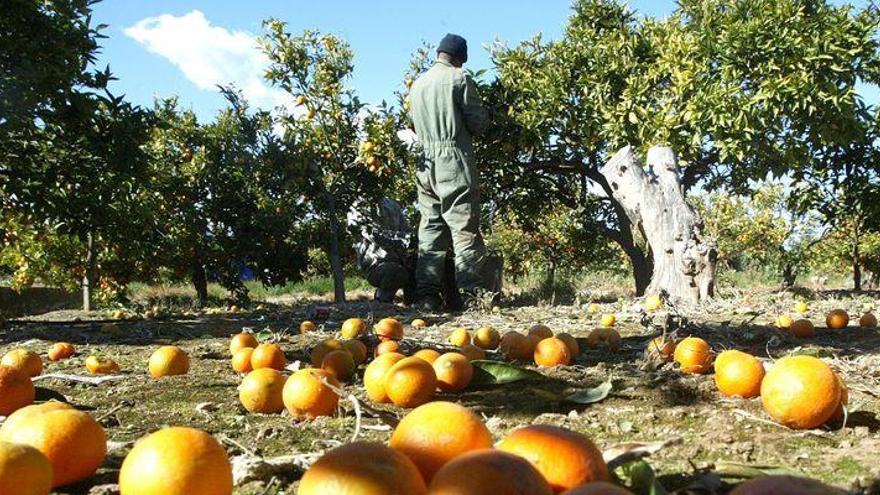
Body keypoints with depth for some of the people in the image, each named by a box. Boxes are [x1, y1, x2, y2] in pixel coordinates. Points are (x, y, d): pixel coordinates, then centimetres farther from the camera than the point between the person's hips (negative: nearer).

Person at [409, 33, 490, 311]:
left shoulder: (417, 84, 14)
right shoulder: (459, 78, -4)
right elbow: (478, 122, -4)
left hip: (426, 162, 6)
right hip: (455, 162, -6)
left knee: (430, 229, 7)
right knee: (465, 228, -4)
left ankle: (427, 294, 5)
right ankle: (471, 292, -6)